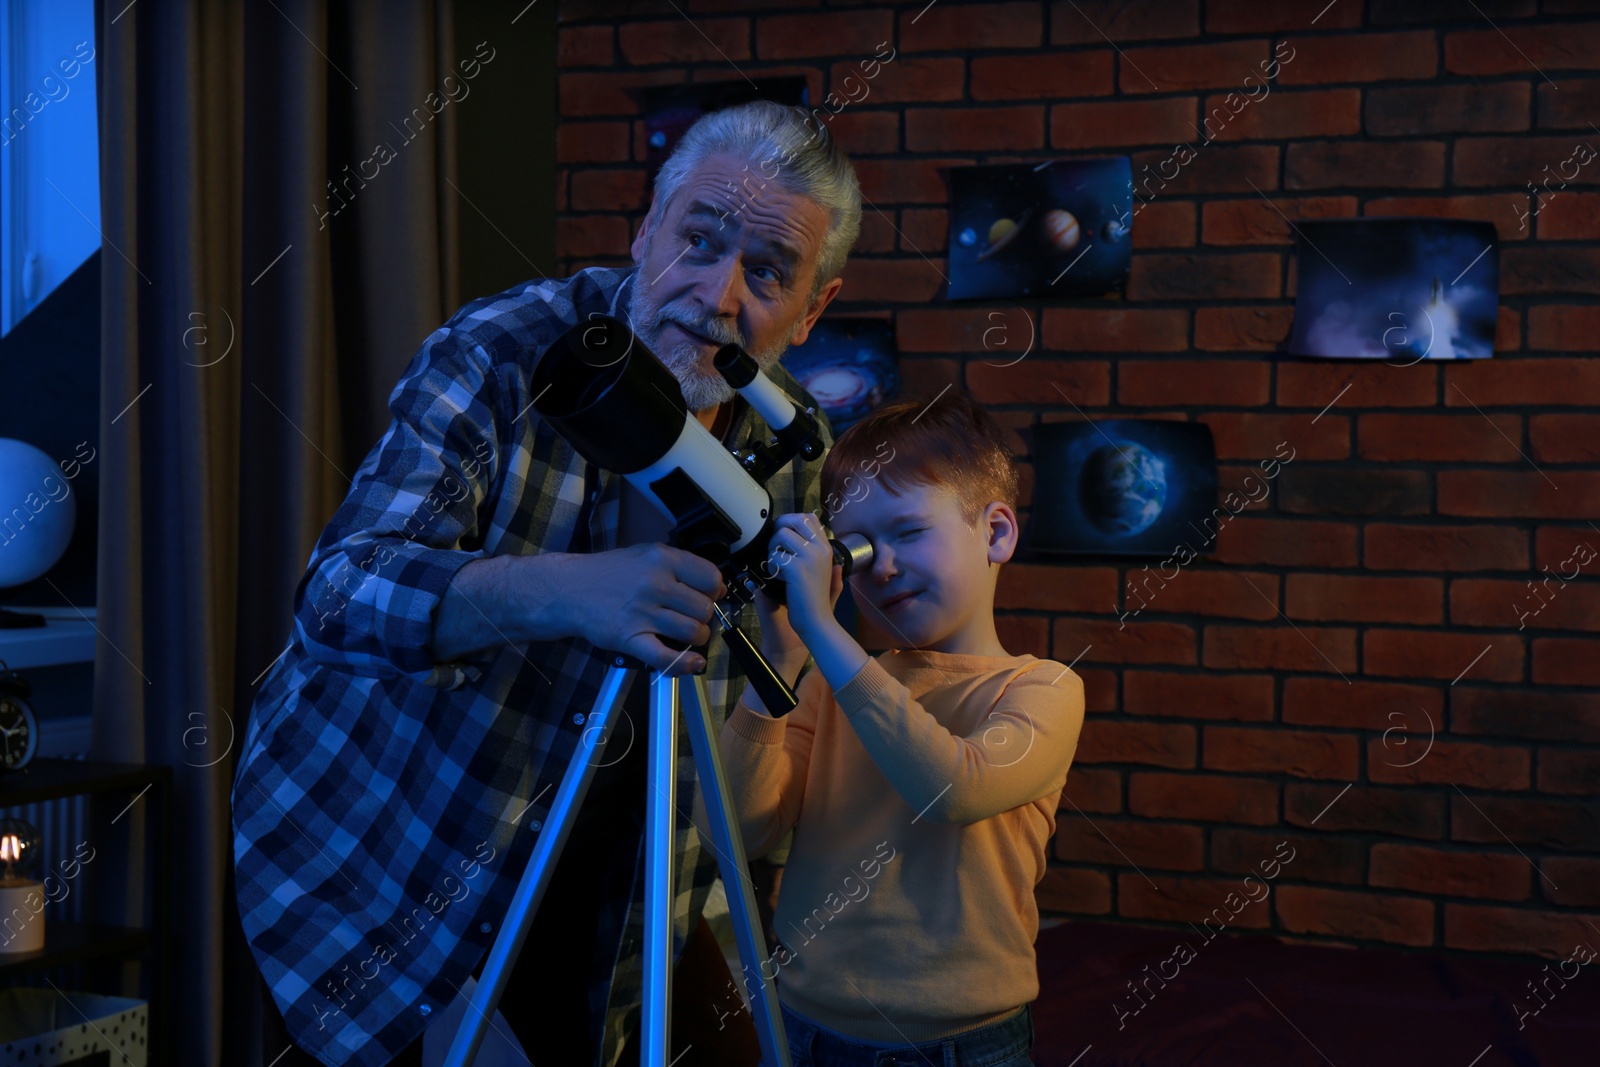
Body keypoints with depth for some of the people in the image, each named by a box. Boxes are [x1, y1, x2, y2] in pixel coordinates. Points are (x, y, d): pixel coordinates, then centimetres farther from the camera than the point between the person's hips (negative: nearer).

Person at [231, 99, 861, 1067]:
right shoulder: (499, 353, -21)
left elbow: (765, 690, 12)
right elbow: (337, 596, -34)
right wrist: (562, 590, -48)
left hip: (596, 862, 4)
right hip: (364, 837, -4)